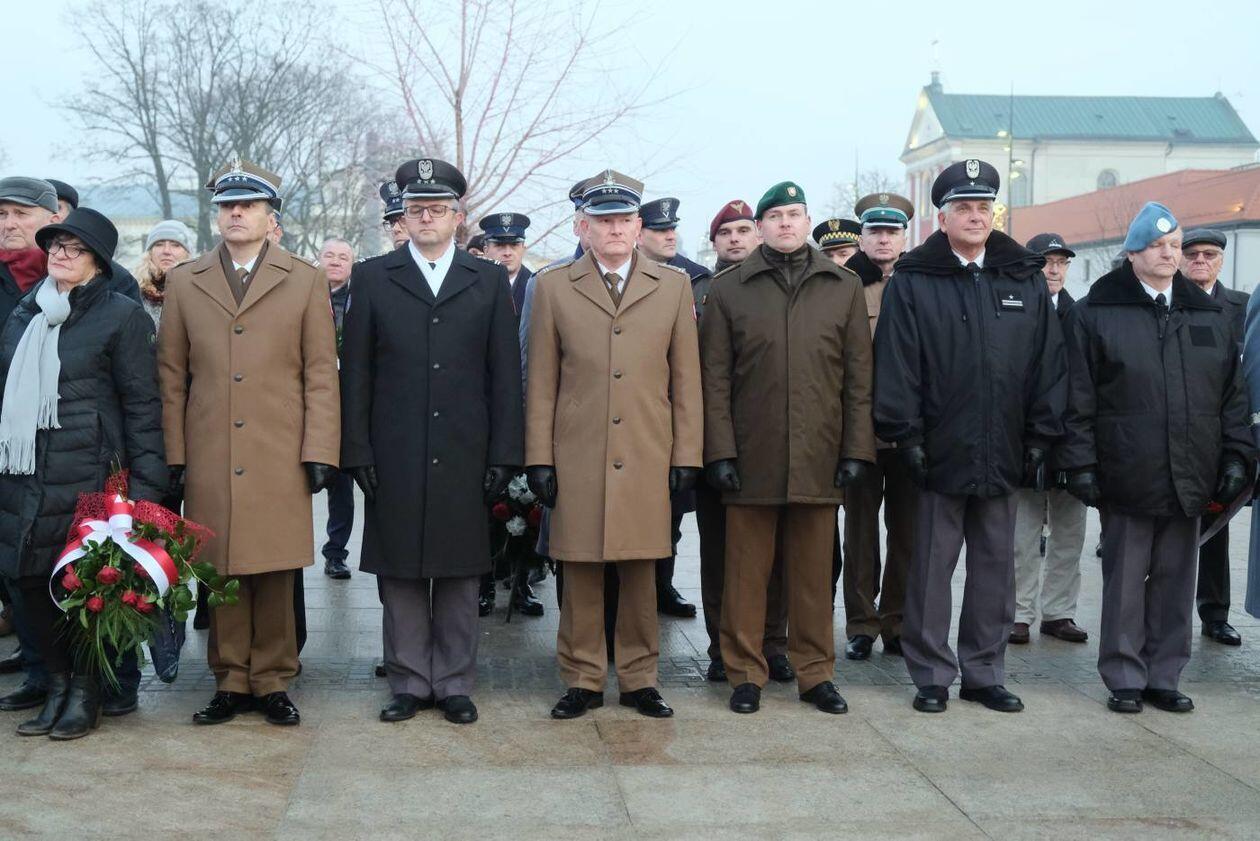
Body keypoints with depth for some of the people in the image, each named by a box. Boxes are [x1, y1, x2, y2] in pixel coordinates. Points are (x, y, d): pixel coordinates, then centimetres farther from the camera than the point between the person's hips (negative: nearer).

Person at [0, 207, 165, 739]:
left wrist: (144, 489, -11)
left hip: (88, 477, -6)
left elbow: (142, 406, -6)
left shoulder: (120, 316, -3)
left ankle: (85, 692, 17)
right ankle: (57, 685, 21)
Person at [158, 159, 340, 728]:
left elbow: (321, 374, 4)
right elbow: (172, 376, 9)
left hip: (280, 458, -1)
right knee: (221, 574, 4)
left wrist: (320, 452, -4)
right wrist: (173, 456, 3)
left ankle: (272, 681, 15)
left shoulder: (305, 281, 8)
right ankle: (231, 682, 16)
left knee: (275, 575, 2)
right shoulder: (183, 282, 11)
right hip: (208, 461, 1)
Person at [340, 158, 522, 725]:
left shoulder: (489, 281, 8)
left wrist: (504, 455, -1)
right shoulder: (373, 279, 7)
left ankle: (454, 683, 17)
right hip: (395, 460, 0)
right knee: (399, 575, 5)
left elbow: (505, 376, 5)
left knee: (459, 576, 6)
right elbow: (356, 375, 4)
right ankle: (409, 683, 17)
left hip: (464, 459, 0)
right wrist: (358, 453, -2)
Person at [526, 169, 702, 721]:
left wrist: (687, 456, 2)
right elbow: (542, 382, 6)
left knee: (641, 572, 6)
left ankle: (638, 678, 18)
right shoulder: (552, 287, 7)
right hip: (577, 460, -1)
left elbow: (685, 379, 8)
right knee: (581, 574, 3)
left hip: (647, 458, 1)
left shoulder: (673, 286, 9)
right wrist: (539, 458, 0)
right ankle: (583, 679, 15)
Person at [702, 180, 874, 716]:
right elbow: (715, 379, 3)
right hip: (751, 458, -1)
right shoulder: (729, 290, 6)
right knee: (746, 571, 4)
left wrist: (856, 449, 1)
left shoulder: (844, 288, 9)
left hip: (818, 459, 1)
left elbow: (859, 377, 8)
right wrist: (720, 451, -5)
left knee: (813, 572, 8)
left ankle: (815, 672, 19)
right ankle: (745, 672, 15)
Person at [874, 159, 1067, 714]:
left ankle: (984, 673, 22)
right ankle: (931, 676, 15)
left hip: (1002, 455, 3)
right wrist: (905, 436, -11)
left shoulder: (1026, 280, 9)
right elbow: (896, 364, -5)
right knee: (932, 568, 4)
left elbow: (1048, 361, 8)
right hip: (939, 453, -3)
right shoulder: (912, 283, 0)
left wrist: (1041, 435, 3)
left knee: (996, 569, 11)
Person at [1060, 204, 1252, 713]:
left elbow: (1232, 397, 13)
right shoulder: (1096, 314, 0)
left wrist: (1237, 457, 5)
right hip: (1127, 476, -3)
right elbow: (1079, 398, -2)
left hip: (1190, 479, 4)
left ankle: (1163, 677, 21)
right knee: (1125, 581, 4)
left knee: (1175, 580, 10)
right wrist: (1082, 464, -7)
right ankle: (1124, 679, 15)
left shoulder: (1212, 316, 12)